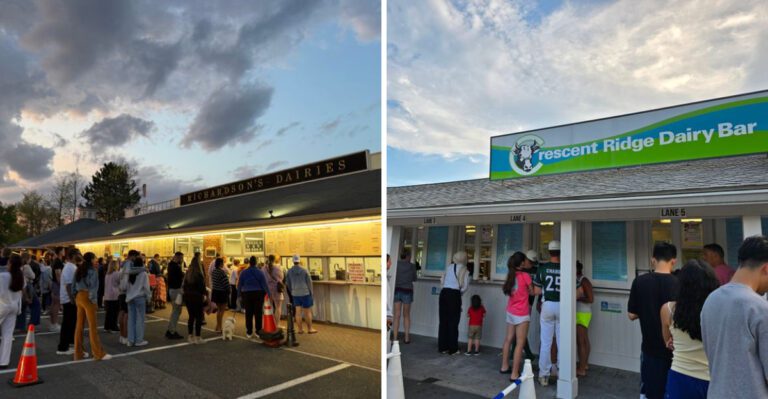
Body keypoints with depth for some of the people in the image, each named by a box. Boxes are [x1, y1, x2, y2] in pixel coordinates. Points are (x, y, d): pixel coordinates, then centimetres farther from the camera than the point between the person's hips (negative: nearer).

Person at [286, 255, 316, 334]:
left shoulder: (289, 271, 0)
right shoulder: (304, 270, -8)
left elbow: (288, 283, 10)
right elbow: (309, 282, -3)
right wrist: (311, 292, 9)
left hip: (295, 294, 3)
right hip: (305, 293, -3)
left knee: (298, 312, 7)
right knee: (308, 312, 4)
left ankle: (300, 329, 11)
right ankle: (309, 329, 10)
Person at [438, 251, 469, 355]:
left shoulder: (448, 267, 11)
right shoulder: (464, 270, -2)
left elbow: (442, 281, 12)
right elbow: (465, 286, -3)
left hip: (444, 292, 5)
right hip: (454, 295, -4)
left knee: (443, 321, 10)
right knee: (453, 322, 4)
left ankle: (442, 347, 17)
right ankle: (452, 349, 9)